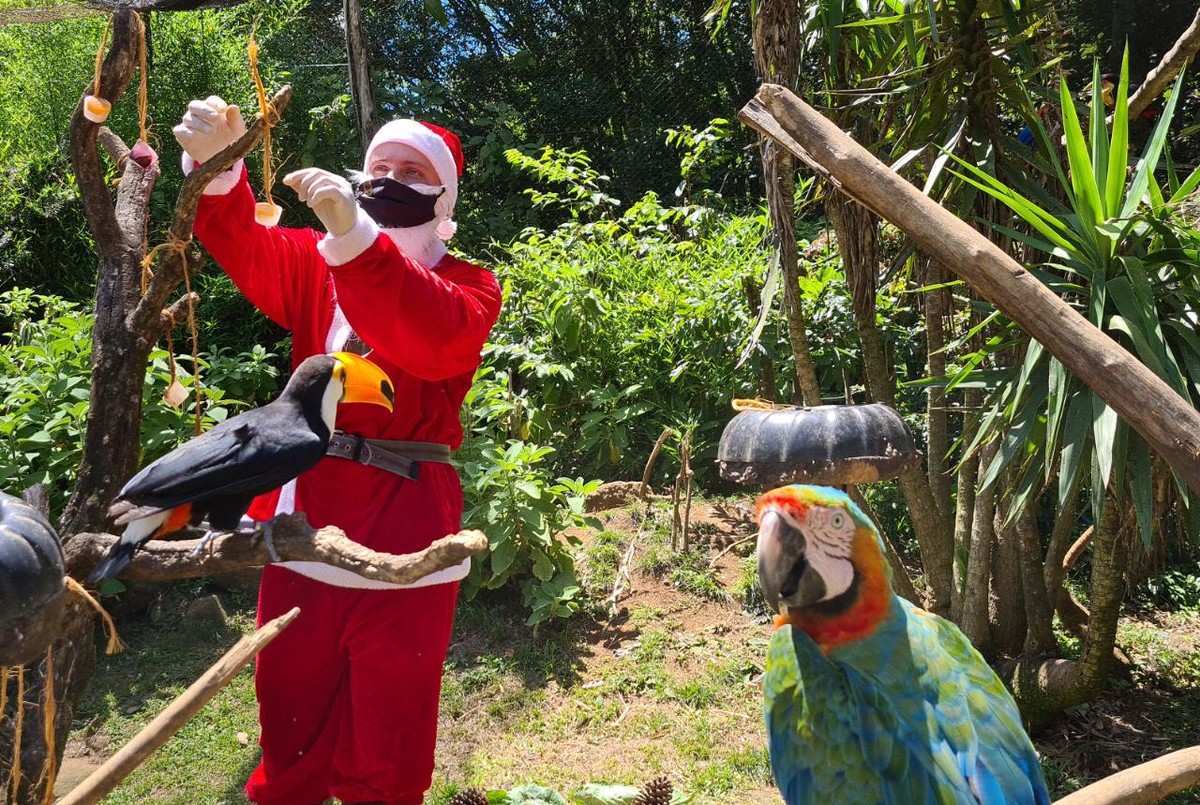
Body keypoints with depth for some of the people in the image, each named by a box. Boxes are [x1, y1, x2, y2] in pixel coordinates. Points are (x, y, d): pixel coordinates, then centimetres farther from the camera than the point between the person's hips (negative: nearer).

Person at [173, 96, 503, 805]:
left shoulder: (469, 285, -1)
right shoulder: (319, 261, 12)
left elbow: (436, 334, -23)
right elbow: (245, 247, -4)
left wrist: (355, 235, -35)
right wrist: (217, 165, -23)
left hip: (402, 533, -3)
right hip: (303, 521, 3)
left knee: (385, 744, 9)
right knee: (291, 721, 16)